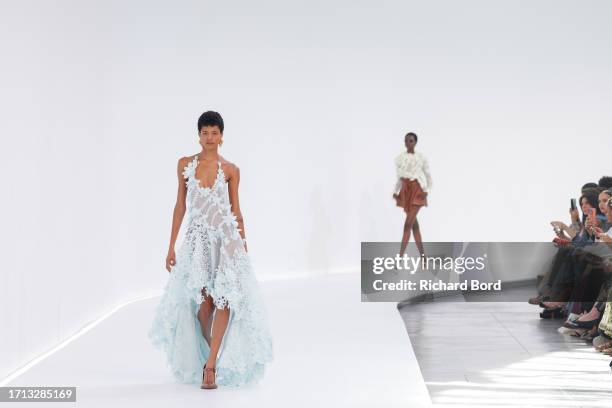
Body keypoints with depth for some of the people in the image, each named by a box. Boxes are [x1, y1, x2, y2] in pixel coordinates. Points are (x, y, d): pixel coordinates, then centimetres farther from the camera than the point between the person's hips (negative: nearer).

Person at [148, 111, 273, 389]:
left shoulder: (230, 170, 3)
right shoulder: (185, 164, 6)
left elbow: (236, 210, 8)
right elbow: (180, 206, 8)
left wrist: (243, 245, 7)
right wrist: (171, 246, 5)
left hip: (226, 239, -1)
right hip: (197, 240, 1)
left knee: (224, 300, -11)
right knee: (203, 303, -2)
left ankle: (212, 363, -10)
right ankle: (218, 354, 23)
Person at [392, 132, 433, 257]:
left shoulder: (421, 158, -2)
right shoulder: (399, 158, 7)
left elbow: (429, 178, 4)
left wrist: (427, 191, -12)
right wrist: (395, 192, 1)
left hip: (417, 190, -5)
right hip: (405, 191, 5)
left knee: (408, 223, -14)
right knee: (414, 224, 8)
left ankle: (400, 258, -17)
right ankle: (423, 257, 16)